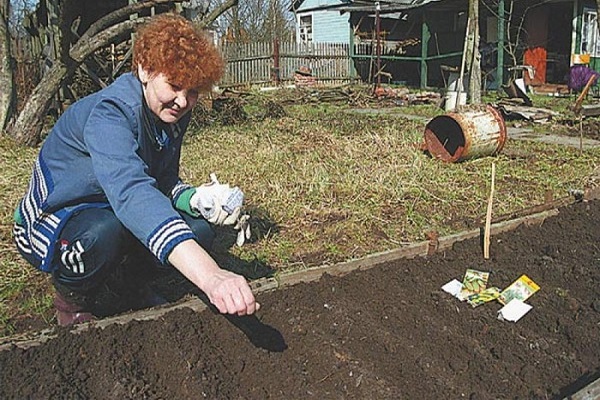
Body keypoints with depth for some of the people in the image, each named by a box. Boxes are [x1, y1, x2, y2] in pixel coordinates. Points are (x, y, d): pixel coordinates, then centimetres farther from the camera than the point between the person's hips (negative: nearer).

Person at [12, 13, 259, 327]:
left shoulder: (171, 114, -7)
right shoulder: (109, 114, -33)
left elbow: (163, 182, 0)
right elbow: (131, 192, -51)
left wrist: (196, 199, -26)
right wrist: (210, 276, -65)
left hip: (113, 213, 7)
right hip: (50, 223, -7)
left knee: (199, 229, -12)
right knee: (104, 232, -39)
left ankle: (125, 285, 14)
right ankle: (71, 300, -4)